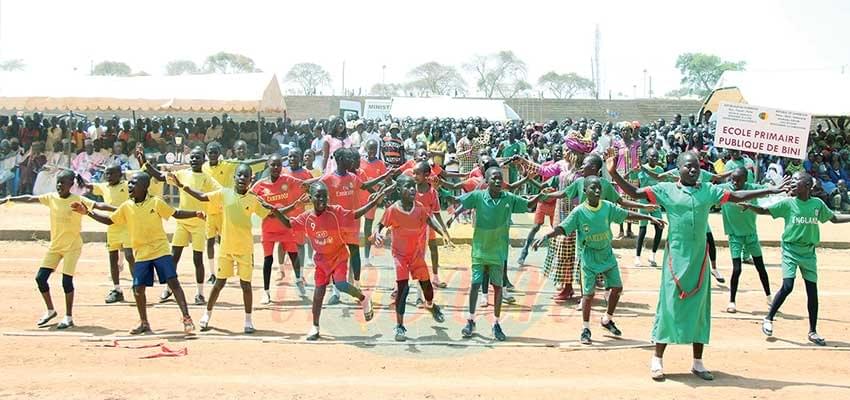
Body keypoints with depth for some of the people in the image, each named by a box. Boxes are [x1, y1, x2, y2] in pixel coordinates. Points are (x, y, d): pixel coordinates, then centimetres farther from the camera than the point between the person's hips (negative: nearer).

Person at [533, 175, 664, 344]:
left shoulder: (608, 207, -5)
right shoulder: (579, 212, -15)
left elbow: (627, 214, 3)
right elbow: (562, 228, -17)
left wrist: (650, 218, 2)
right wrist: (545, 236, -32)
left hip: (607, 255, 4)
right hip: (589, 259, -4)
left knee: (617, 287, 7)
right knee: (588, 293, -6)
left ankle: (607, 320, 29)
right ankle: (585, 328, 11)